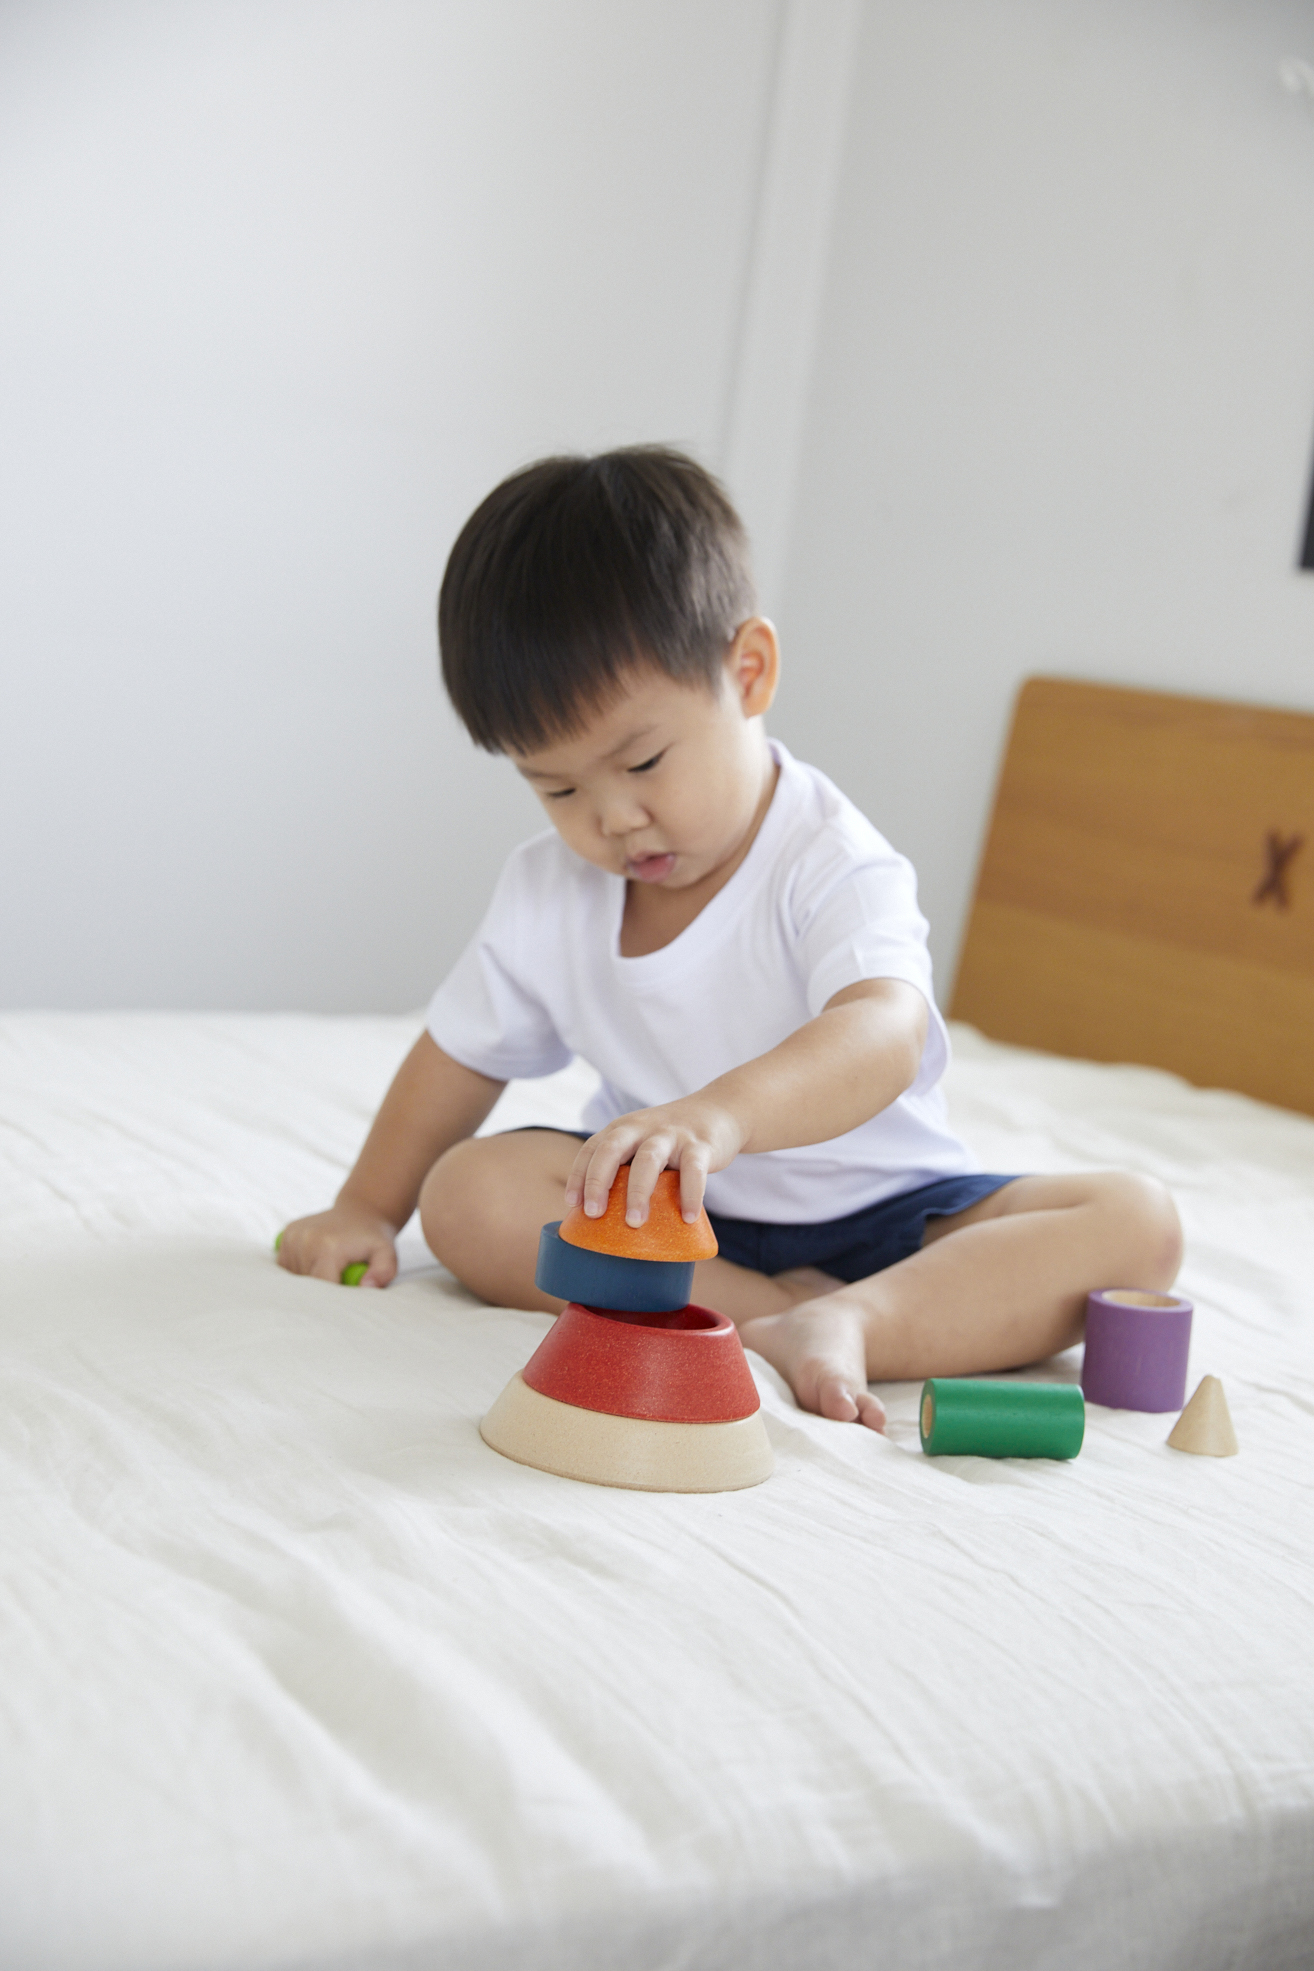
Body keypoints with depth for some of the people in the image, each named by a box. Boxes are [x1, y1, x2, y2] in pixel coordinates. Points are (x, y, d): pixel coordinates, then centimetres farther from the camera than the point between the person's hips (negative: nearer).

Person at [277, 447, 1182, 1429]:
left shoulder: (832, 865, -21)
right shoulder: (549, 890, -2)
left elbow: (882, 1036, -41)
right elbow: (465, 1051, 14)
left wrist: (722, 1112, -60)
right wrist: (366, 1209, 12)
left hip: (879, 1213, -3)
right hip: (675, 1213, 4)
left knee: (1135, 1222, -26)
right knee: (467, 1191, -24)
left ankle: (846, 1323, -42)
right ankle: (779, 1313, -29)